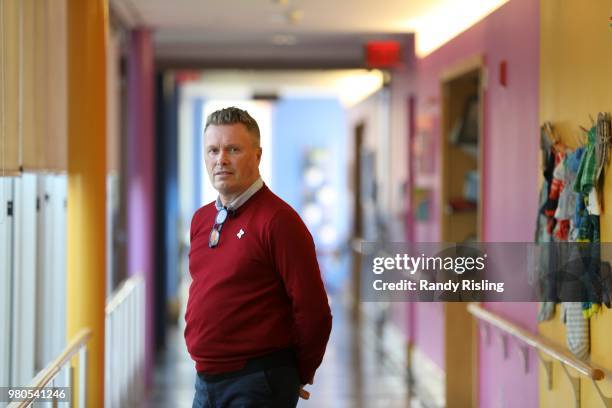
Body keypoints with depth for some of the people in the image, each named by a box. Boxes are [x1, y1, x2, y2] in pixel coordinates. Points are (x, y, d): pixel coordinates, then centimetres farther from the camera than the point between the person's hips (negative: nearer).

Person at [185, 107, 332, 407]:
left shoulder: (277, 219, -13)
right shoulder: (201, 219, 10)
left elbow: (313, 311, -14)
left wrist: (298, 377, -3)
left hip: (257, 384, -7)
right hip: (205, 379, 7)